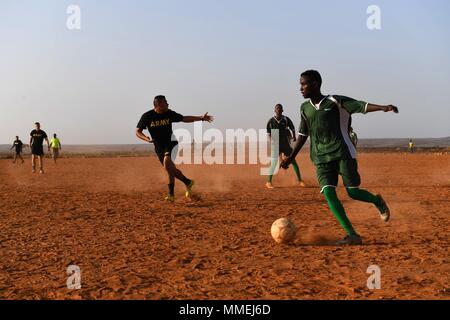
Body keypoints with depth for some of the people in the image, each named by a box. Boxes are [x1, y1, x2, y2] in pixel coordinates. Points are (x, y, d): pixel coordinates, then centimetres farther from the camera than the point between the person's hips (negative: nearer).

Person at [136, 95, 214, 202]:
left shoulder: (169, 113, -3)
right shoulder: (147, 116, -10)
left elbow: (184, 118, 10)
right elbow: (137, 132, -7)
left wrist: (201, 118, 8)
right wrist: (147, 139, -26)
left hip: (171, 143, -1)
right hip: (159, 146, 1)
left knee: (167, 162, -25)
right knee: (171, 169, 0)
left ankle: (171, 193, -27)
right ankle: (188, 182, 23)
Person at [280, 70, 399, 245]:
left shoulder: (335, 101, -1)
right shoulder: (305, 108, 14)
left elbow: (361, 106, -12)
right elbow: (303, 134, 22)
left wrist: (383, 108, -27)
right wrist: (291, 157, 20)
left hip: (343, 154, -4)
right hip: (321, 159, 4)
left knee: (353, 192, -8)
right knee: (328, 193, -16)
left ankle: (377, 201, 28)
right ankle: (352, 235, -13)